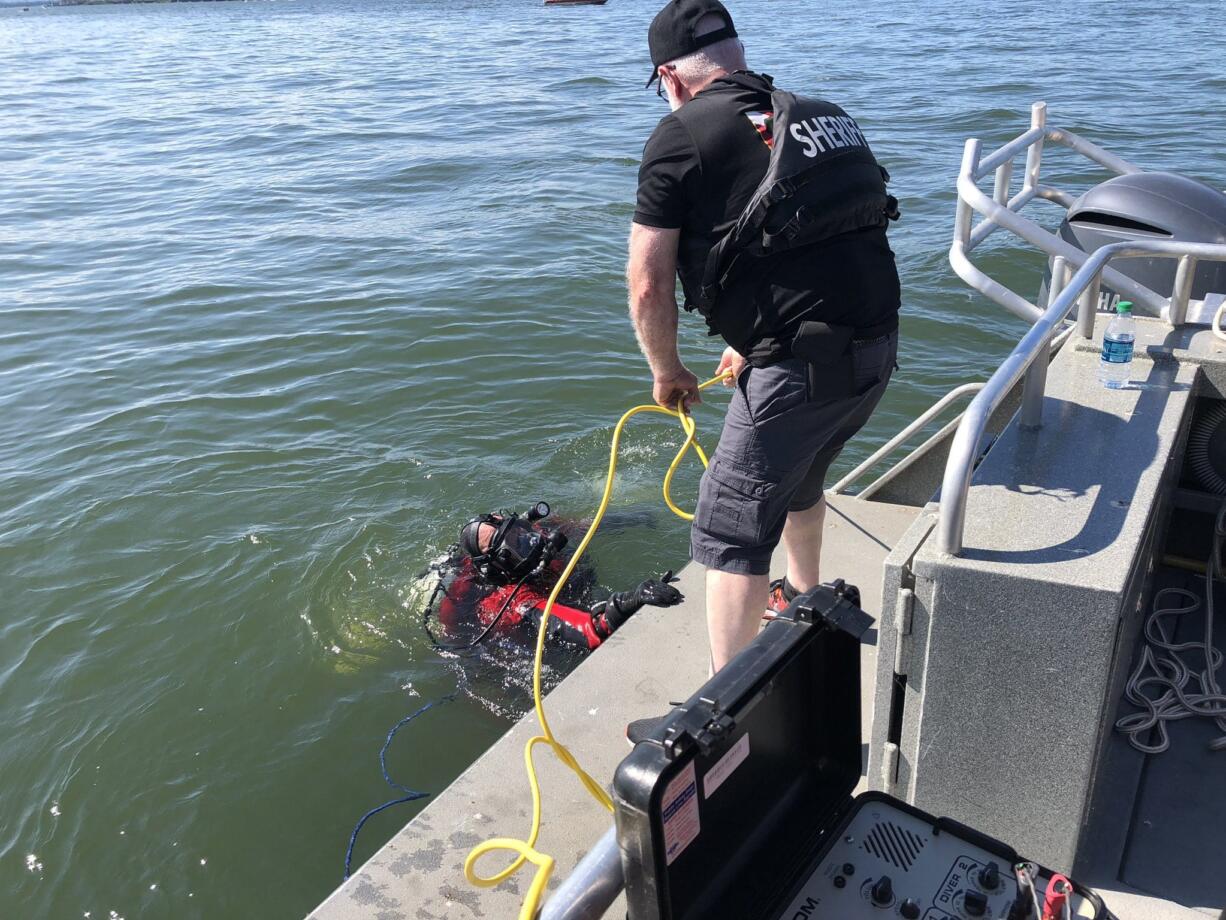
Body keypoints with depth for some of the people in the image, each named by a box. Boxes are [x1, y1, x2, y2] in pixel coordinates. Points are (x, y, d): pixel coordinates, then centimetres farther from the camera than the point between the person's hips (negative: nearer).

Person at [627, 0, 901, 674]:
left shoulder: (680, 136, -4)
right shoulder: (824, 114, 17)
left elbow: (648, 286, -6)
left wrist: (667, 372, 11)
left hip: (801, 365, -8)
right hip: (878, 346, 8)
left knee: (730, 535, 3)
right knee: (798, 472, 31)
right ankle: (802, 596, 54)